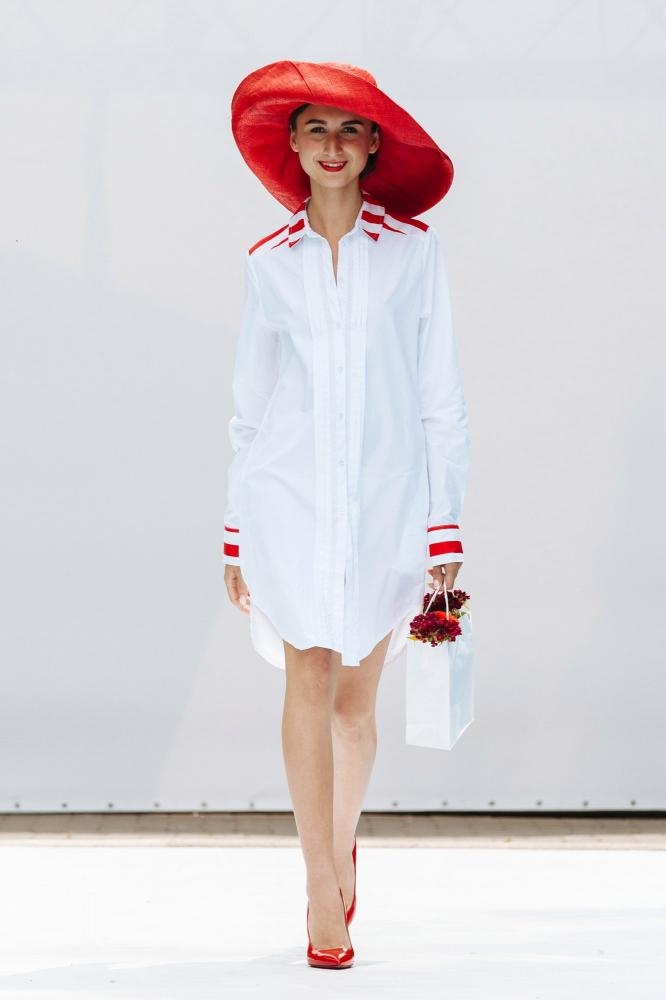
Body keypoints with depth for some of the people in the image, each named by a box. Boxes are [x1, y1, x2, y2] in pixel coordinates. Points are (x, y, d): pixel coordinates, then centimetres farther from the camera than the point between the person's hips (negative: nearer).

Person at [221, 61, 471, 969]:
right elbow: (250, 405, 11)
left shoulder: (412, 249, 3)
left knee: (357, 697, 7)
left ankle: (341, 843, 33)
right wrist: (237, 534, 9)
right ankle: (325, 892, -6)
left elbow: (440, 396, 3)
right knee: (310, 678, -9)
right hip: (290, 494, 0)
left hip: (385, 498, 0)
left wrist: (446, 527, 0)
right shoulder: (268, 262, 6)